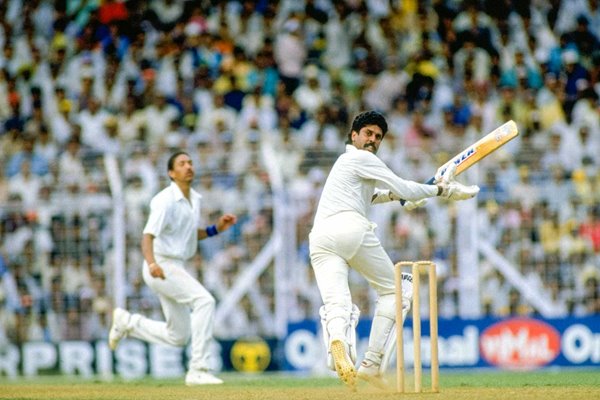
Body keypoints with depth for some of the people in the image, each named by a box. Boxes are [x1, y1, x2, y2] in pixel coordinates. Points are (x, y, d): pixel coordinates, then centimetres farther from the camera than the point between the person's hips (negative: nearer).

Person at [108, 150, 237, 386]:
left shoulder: (194, 199, 10)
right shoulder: (165, 201, -17)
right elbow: (148, 235, -28)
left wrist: (216, 229, 5)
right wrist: (151, 263, -47)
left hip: (176, 268, 9)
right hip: (162, 267, -9)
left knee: (178, 337, 12)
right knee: (204, 301, -26)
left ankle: (127, 323, 29)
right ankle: (197, 370, -25)